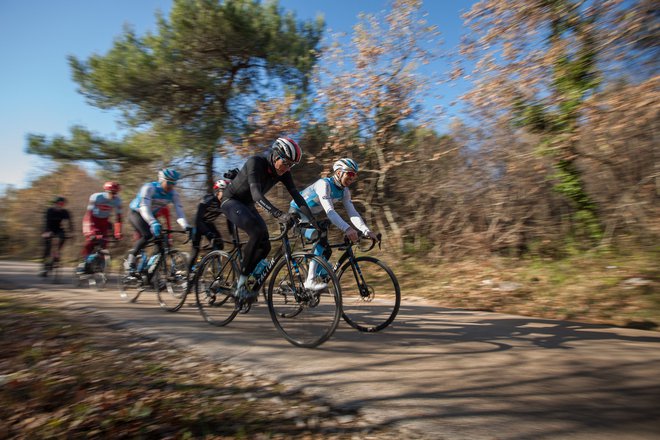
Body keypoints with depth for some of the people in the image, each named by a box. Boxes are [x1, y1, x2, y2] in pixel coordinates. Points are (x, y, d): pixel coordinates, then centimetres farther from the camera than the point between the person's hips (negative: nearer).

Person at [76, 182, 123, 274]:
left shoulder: (117, 201, -18)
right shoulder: (96, 197, -26)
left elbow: (118, 217, -14)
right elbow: (89, 214, -30)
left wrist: (118, 233, -22)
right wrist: (90, 230, -39)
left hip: (104, 221, 3)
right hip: (92, 219, -3)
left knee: (103, 243, -10)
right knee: (90, 240, -18)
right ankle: (84, 262, -7)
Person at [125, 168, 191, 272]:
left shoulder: (173, 193, -14)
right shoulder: (149, 188, -27)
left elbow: (179, 211, -22)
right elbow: (144, 208, -39)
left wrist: (186, 226, -39)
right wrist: (153, 223, -55)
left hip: (151, 216, 5)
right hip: (136, 213, -5)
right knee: (147, 235, -29)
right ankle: (130, 258, -10)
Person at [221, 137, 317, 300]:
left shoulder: (283, 172, -9)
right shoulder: (256, 162, -29)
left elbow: (296, 195, -15)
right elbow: (256, 193, -42)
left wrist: (313, 219, -26)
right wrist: (279, 214, -54)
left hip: (247, 205, 7)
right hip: (231, 201, -7)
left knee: (264, 246, -5)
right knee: (258, 232, -29)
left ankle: (243, 281, 14)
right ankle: (241, 285, -19)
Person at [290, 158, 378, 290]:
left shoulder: (344, 191, -3)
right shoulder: (324, 184, -27)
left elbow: (352, 212, -10)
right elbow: (329, 211, -39)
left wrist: (367, 231, -24)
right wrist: (347, 229, -51)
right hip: (297, 213, -8)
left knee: (326, 250, 0)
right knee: (321, 237, -29)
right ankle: (311, 281, -26)